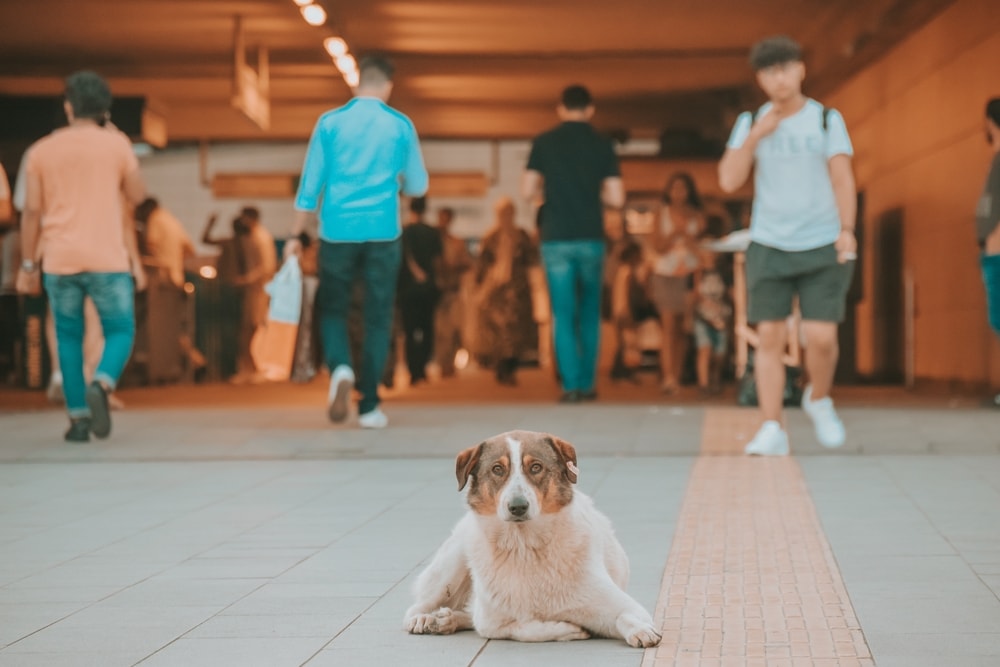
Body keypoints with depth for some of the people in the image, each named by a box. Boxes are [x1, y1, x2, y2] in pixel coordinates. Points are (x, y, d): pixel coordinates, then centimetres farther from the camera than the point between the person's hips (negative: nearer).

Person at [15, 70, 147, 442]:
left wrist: (28, 265, 9)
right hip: (108, 259, -2)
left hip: (59, 260, 2)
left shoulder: (42, 150, 4)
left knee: (69, 337, 13)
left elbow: (32, 210, 3)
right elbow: (138, 198, 7)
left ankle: (78, 419, 6)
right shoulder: (117, 145, -1)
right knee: (120, 333, 8)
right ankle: (100, 386, -21)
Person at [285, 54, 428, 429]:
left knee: (332, 309, 14)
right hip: (383, 235, 0)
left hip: (337, 233, 0)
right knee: (378, 318, 6)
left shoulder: (330, 123, 1)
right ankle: (368, 406, 4)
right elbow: (418, 186, 9)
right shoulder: (401, 126, 2)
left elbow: (310, 184, 1)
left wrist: (296, 236, 6)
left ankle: (340, 367, -14)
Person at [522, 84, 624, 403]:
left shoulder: (544, 142, 0)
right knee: (589, 313, 14)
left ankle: (571, 385, -4)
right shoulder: (602, 145, 2)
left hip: (556, 238, -1)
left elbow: (528, 192, -4)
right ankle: (587, 383, 14)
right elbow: (616, 198, -2)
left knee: (564, 315, 2)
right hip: (591, 238, 1)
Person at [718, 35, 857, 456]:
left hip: (822, 247, -1)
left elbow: (842, 179, -6)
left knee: (821, 338, -8)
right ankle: (772, 431, 1)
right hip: (768, 247, 1)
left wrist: (846, 229, -20)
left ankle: (818, 399, 22)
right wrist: (756, 135, -14)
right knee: (769, 338, -3)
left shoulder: (827, 120, 1)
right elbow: (729, 181, -3)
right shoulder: (750, 123, 5)